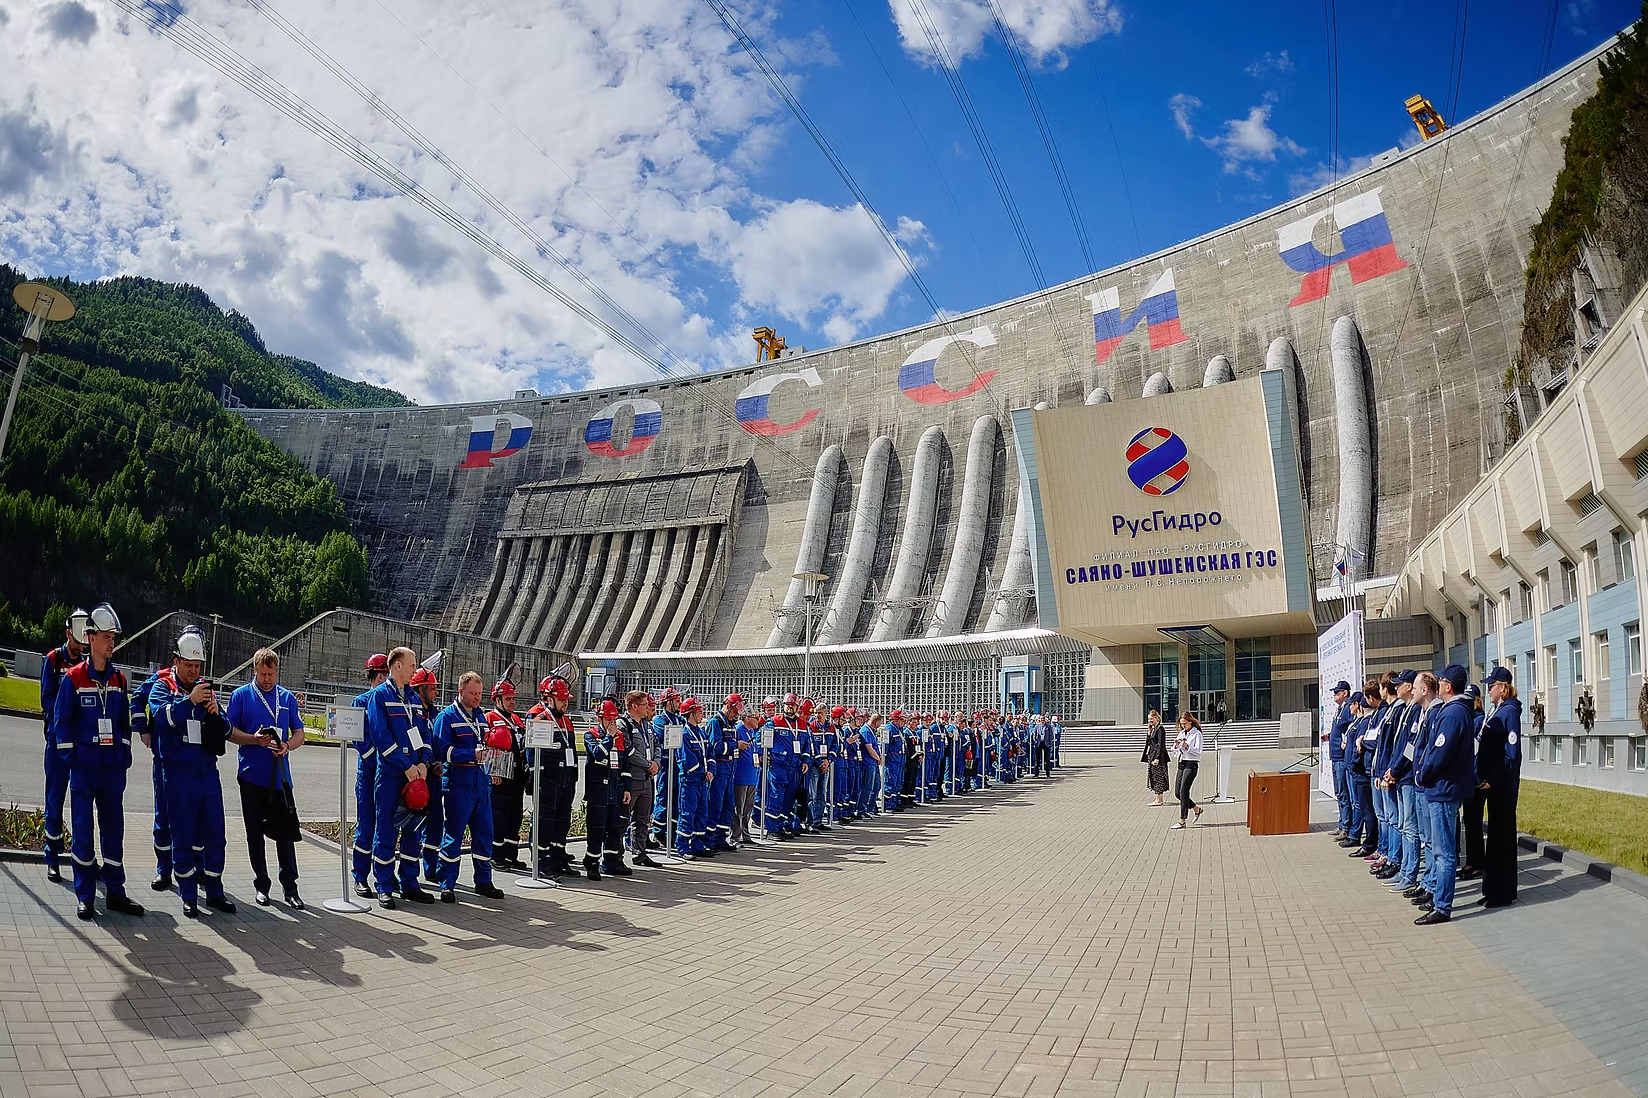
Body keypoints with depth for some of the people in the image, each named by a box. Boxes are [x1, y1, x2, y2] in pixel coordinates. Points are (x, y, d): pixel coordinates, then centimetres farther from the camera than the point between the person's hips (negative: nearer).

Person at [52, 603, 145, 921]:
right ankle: (85, 895, 11)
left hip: (113, 768, 4)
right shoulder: (73, 677, -4)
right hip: (84, 767, -4)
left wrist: (125, 755, 8)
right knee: (83, 829, 1)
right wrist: (70, 757, -7)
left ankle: (115, 892, 16)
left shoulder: (119, 679, 8)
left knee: (114, 829, 8)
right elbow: (61, 720, -3)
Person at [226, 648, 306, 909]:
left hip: (280, 777, 1)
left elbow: (299, 733, 11)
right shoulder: (241, 695, 3)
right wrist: (255, 739, -17)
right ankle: (261, 885, 19)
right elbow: (229, 730, 0)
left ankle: (290, 887, 4)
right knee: (255, 833, 7)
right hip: (252, 776, -1)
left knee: (286, 831, -1)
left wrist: (287, 746, -10)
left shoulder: (288, 698, 10)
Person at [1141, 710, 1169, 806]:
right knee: (1154, 777, 13)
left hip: (1158, 756, -10)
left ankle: (1158, 800, -2)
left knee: (1157, 777, -6)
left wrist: (1157, 758, -23)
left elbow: (1160, 744, -18)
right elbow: (1149, 743, 18)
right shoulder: (1153, 729, 15)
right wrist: (1149, 731, 8)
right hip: (1152, 756, 10)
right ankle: (1159, 799, 20)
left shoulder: (1160, 729, -12)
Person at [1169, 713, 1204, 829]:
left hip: (1191, 764, -7)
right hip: (1181, 764, 7)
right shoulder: (1181, 734, 14)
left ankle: (1182, 821, -6)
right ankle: (1197, 809, 29)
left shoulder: (1197, 734, -6)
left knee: (1183, 792, -10)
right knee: (1178, 793, 7)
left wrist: (1187, 746, -25)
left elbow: (1198, 751, -13)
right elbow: (1175, 752, 14)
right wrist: (1176, 745, -6)